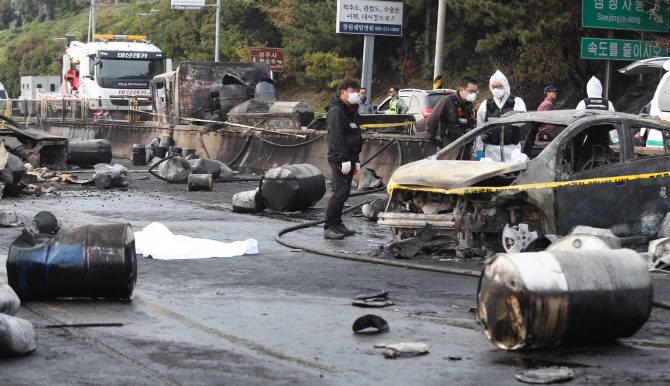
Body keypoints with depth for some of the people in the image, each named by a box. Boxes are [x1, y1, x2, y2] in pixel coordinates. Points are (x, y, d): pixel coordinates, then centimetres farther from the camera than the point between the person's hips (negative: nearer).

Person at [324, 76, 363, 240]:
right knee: (339, 193, -12)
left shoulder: (351, 110, 20)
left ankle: (337, 224, 18)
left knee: (344, 193, 11)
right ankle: (329, 227, -10)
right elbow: (336, 137, -19)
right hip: (339, 159, -9)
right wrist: (344, 159, -24)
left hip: (349, 158, 9)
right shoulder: (336, 111, -12)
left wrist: (356, 160, 22)